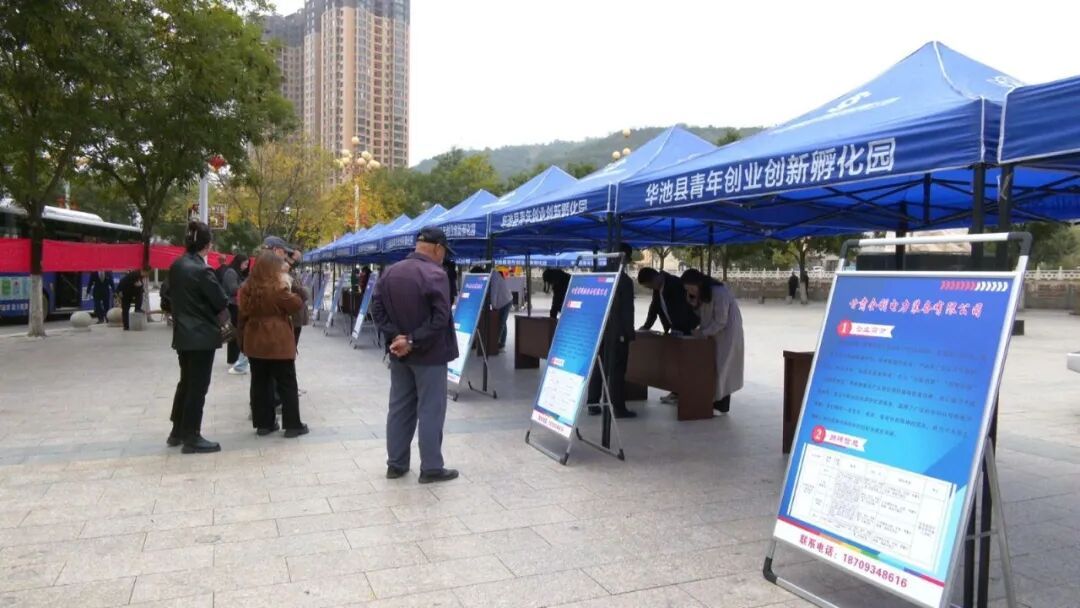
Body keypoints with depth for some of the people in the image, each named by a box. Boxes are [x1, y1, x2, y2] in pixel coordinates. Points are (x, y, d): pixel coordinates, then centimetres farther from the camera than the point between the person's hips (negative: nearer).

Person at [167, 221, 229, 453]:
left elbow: (172, 294, 16)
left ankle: (178, 431, 28)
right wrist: (221, 314, 6)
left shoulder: (176, 266, 5)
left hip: (183, 334, 8)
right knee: (198, 386, 0)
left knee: (186, 382, 19)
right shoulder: (202, 270, -19)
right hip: (203, 335, -8)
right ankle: (191, 438, 6)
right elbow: (221, 302, -15)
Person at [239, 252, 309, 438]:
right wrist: (288, 288, 0)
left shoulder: (247, 288, 7)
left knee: (260, 384, 11)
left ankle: (263, 423, 15)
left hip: (255, 342, 6)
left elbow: (243, 314, 12)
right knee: (287, 384, 1)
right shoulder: (278, 288, -14)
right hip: (278, 343, -6)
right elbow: (297, 305, -8)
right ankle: (292, 425, 3)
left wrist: (245, 333, 19)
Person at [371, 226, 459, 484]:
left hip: (399, 354, 7)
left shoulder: (389, 273, 8)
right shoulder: (435, 274, -15)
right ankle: (431, 467, 6)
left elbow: (377, 309, 4)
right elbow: (440, 318, -23)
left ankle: (395, 464, 19)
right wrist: (413, 341, -18)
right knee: (430, 410, 0)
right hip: (429, 354, -7)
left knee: (399, 408, 13)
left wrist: (396, 336, -6)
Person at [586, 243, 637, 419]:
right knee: (616, 370, -2)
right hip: (616, 332, -6)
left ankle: (593, 404, 15)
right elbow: (627, 310, -12)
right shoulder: (625, 280, -12)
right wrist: (629, 333, -6)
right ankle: (618, 407, 1)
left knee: (597, 368, 11)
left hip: (598, 330, 6)